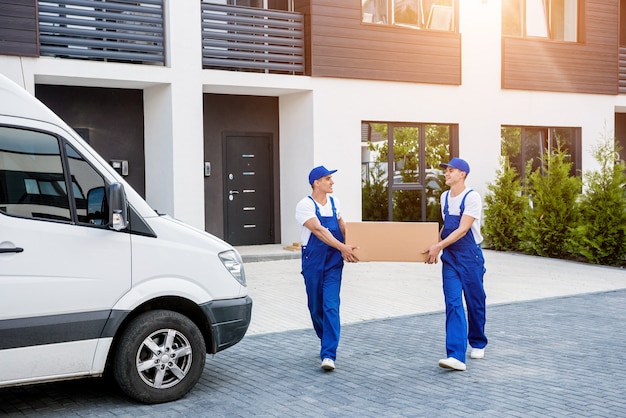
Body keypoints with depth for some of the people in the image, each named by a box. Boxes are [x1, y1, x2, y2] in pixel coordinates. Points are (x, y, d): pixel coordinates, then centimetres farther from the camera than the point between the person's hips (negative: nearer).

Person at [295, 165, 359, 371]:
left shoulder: (334, 202, 6)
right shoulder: (305, 205, -11)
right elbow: (319, 230, -23)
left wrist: (350, 243, 18)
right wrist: (342, 247, -31)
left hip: (334, 262, 2)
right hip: (313, 262, -2)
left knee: (331, 306, -9)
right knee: (316, 307, 9)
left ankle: (328, 354, -13)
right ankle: (327, 342, 34)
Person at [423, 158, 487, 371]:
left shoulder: (472, 197, -13)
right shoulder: (444, 197, 9)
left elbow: (462, 229, -19)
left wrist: (439, 246, -24)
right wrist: (435, 245, 12)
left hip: (470, 256, -5)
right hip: (449, 257, 5)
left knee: (475, 302, 10)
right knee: (453, 304, -7)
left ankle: (478, 344, 33)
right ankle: (456, 356, -14)